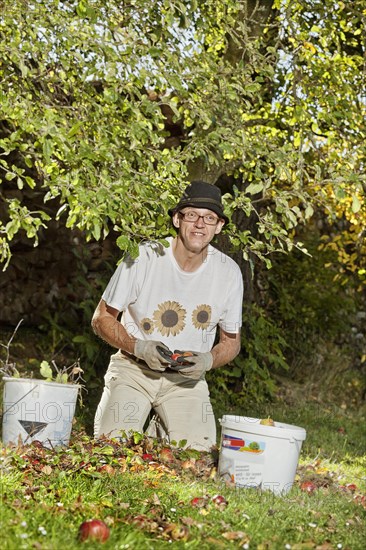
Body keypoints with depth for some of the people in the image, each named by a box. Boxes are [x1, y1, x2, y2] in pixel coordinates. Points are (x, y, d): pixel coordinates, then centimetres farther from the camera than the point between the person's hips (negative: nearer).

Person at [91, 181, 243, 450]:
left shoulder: (229, 273, -5)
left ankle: (161, 429, 7)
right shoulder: (143, 258, -12)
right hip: (133, 368, -2)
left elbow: (231, 342, 7)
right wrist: (138, 347, -20)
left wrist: (207, 360, -15)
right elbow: (102, 319, -3)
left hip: (187, 378, 2)